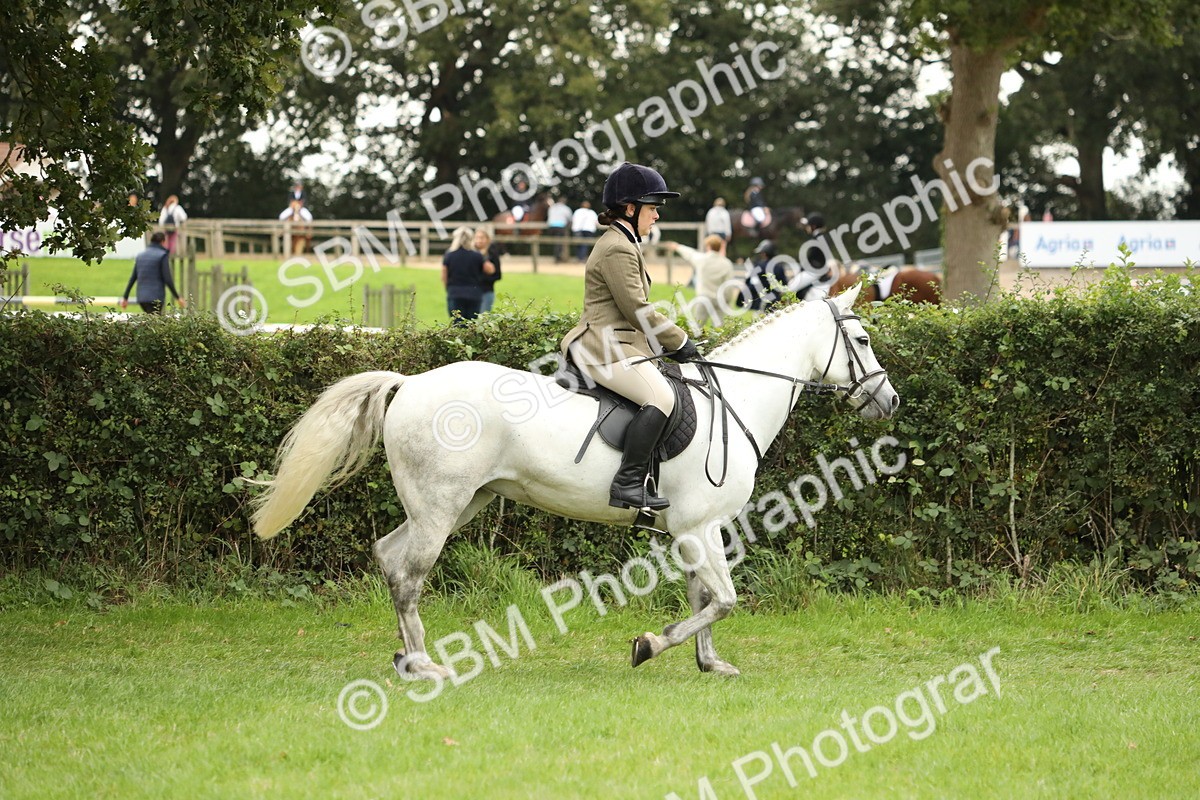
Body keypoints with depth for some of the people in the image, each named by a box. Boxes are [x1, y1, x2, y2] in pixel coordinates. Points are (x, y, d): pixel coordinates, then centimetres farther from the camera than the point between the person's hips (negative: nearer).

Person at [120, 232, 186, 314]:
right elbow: (167, 279, -12)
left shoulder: (140, 256, 13)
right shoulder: (162, 256, -6)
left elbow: (132, 278, 14)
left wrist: (125, 297, 18)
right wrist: (177, 297, -6)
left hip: (142, 298, 7)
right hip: (156, 298, -7)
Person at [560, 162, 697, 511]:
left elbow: (633, 311, 27)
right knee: (660, 397, -25)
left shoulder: (622, 244, 23)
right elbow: (637, 310, -16)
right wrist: (679, 341, -7)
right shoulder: (618, 250, -12)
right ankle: (628, 482, -32)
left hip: (616, 344, 12)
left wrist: (672, 341, 19)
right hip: (606, 347, -12)